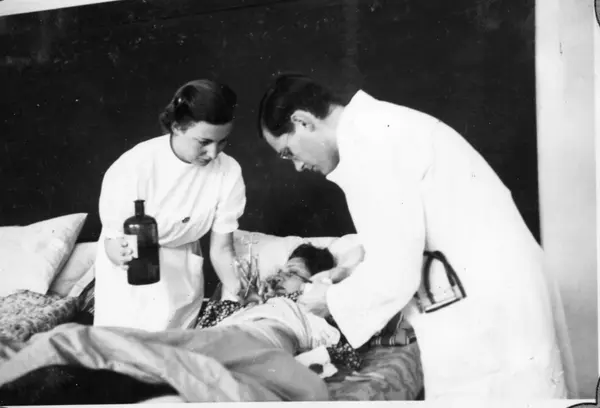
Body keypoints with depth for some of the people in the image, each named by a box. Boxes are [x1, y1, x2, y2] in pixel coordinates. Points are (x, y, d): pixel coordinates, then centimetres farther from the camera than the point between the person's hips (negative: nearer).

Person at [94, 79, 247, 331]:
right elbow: (113, 241, -20)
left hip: (182, 272, 2)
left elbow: (221, 249, -13)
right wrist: (120, 253, -42)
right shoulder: (132, 169, -28)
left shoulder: (229, 172, -20)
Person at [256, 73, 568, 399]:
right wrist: (345, 276, 18)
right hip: (479, 302, 9)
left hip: (482, 310, -9)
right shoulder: (376, 126, 12)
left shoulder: (366, 142, -18)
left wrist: (332, 300, -3)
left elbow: (393, 274, -20)